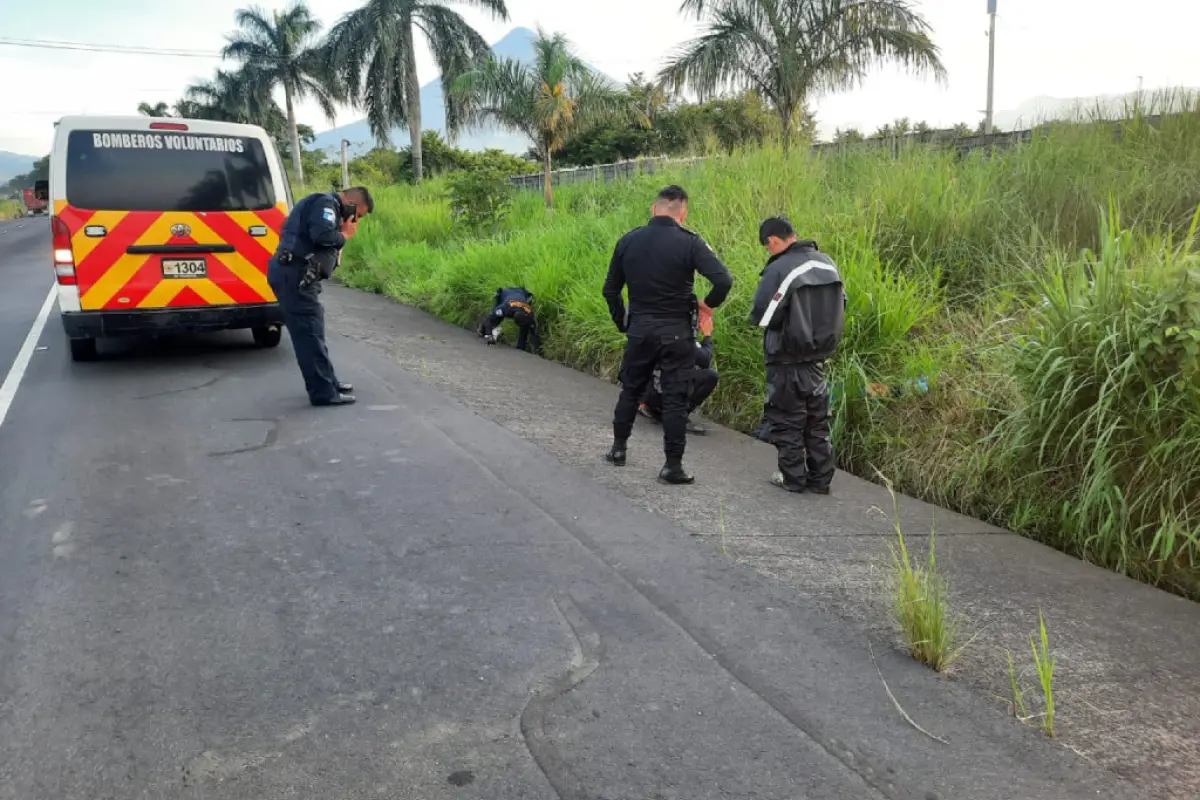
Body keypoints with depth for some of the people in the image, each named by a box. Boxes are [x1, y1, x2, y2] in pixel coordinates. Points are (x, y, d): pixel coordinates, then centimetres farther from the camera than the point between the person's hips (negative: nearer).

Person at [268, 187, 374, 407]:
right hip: (294, 275, -11)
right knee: (310, 333, -9)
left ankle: (327, 382, 27)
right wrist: (344, 235, -8)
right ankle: (324, 392, -6)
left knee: (311, 332, 17)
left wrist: (336, 250, 4)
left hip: (294, 274, 11)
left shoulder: (327, 206, 24)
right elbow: (322, 235, -26)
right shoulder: (326, 203, -9)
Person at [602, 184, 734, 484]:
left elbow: (610, 289, 7)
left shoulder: (628, 240, 2)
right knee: (675, 397, 2)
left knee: (631, 389, 18)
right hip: (676, 332, -3)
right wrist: (709, 304, -3)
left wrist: (623, 323, 17)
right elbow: (724, 280, -21)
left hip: (639, 329, 3)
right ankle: (673, 465, 5)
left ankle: (618, 448, 29)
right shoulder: (689, 242, -10)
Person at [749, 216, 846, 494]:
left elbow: (762, 317, -18)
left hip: (788, 362, -6)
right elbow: (840, 305, 12)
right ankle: (820, 479, 19)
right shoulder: (827, 263, 4)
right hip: (818, 359, 7)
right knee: (817, 421, 15)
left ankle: (793, 478, 11)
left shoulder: (779, 270, -19)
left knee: (787, 421, 6)